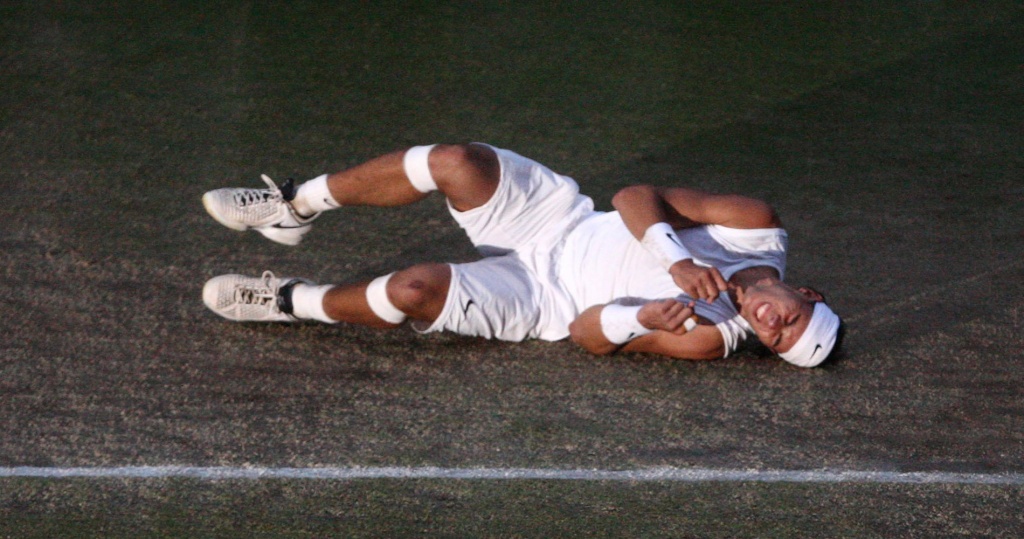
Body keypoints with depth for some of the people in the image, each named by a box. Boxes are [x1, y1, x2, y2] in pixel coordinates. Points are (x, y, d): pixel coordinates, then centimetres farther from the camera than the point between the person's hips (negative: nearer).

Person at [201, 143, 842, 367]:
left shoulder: (708, 338, -18)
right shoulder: (762, 230, -10)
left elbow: (590, 335, -17)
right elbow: (637, 198, -11)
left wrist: (647, 317, -36)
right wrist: (677, 260, -29)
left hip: (541, 301, -4)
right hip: (560, 217, 4)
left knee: (415, 290, -30)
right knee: (456, 162, -23)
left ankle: (294, 303, 4)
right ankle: (296, 208, 2)